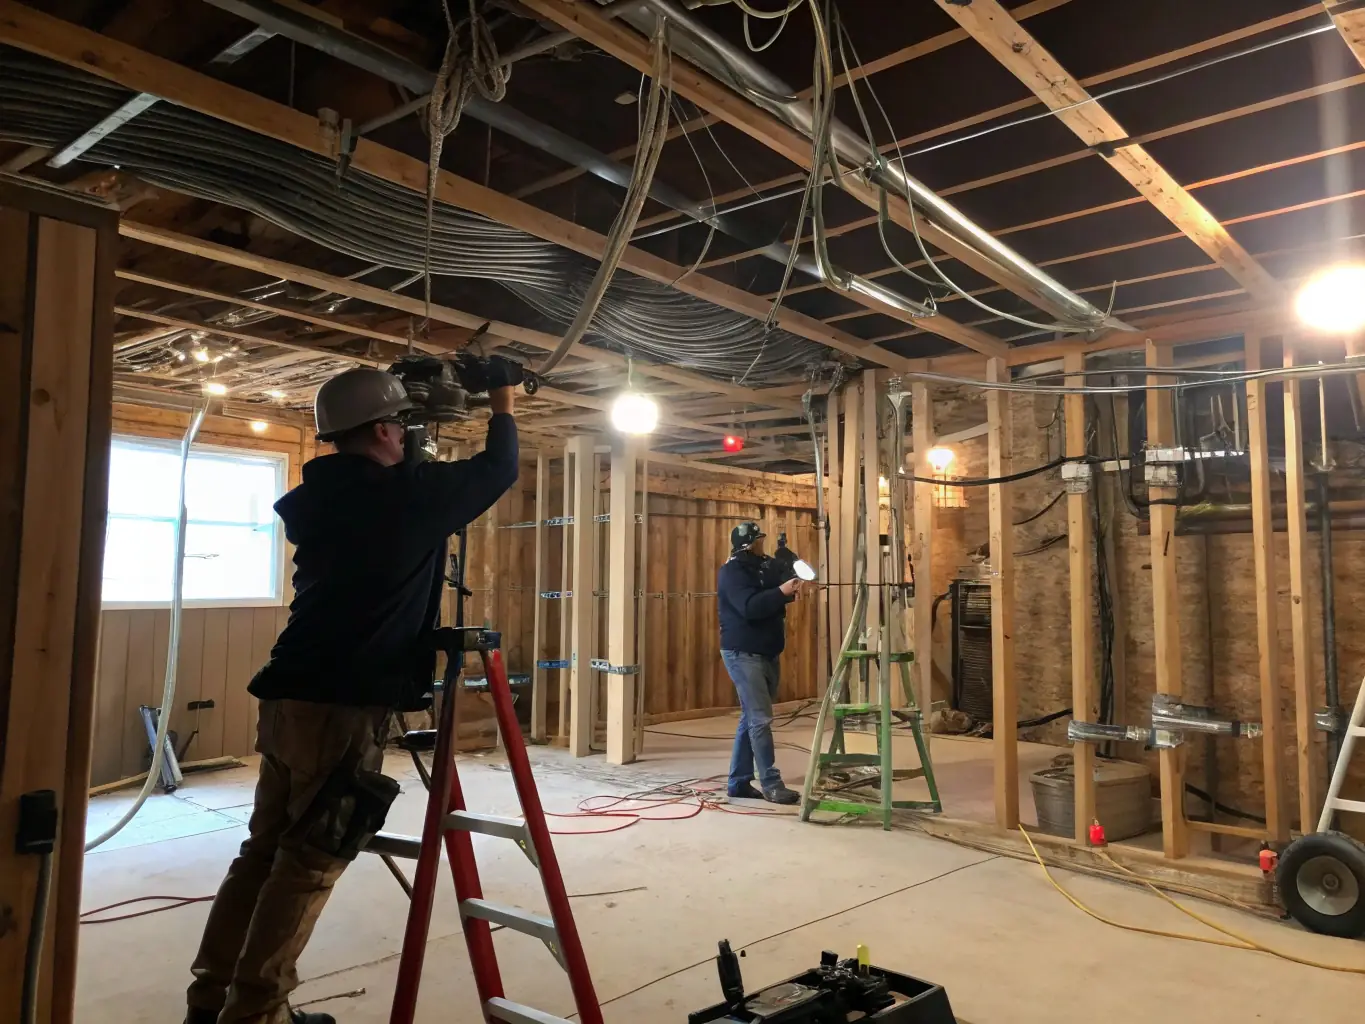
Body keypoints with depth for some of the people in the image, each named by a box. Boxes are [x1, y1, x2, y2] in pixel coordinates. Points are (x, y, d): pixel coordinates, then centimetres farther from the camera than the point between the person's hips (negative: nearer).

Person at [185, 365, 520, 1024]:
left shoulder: (320, 495, 10)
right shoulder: (409, 495, -9)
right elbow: (499, 468, 3)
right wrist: (501, 395, 18)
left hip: (290, 696, 8)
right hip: (347, 707, -8)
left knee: (265, 850, 15)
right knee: (308, 865, 1)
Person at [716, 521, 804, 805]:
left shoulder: (758, 568, 18)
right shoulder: (732, 572, -12)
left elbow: (768, 605, 19)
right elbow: (750, 607, -25)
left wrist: (787, 593, 1)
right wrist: (782, 592, -29)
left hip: (764, 653, 9)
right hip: (743, 654, -9)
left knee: (751, 719, 10)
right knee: (760, 720, -11)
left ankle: (738, 782, 17)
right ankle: (771, 785, -8)